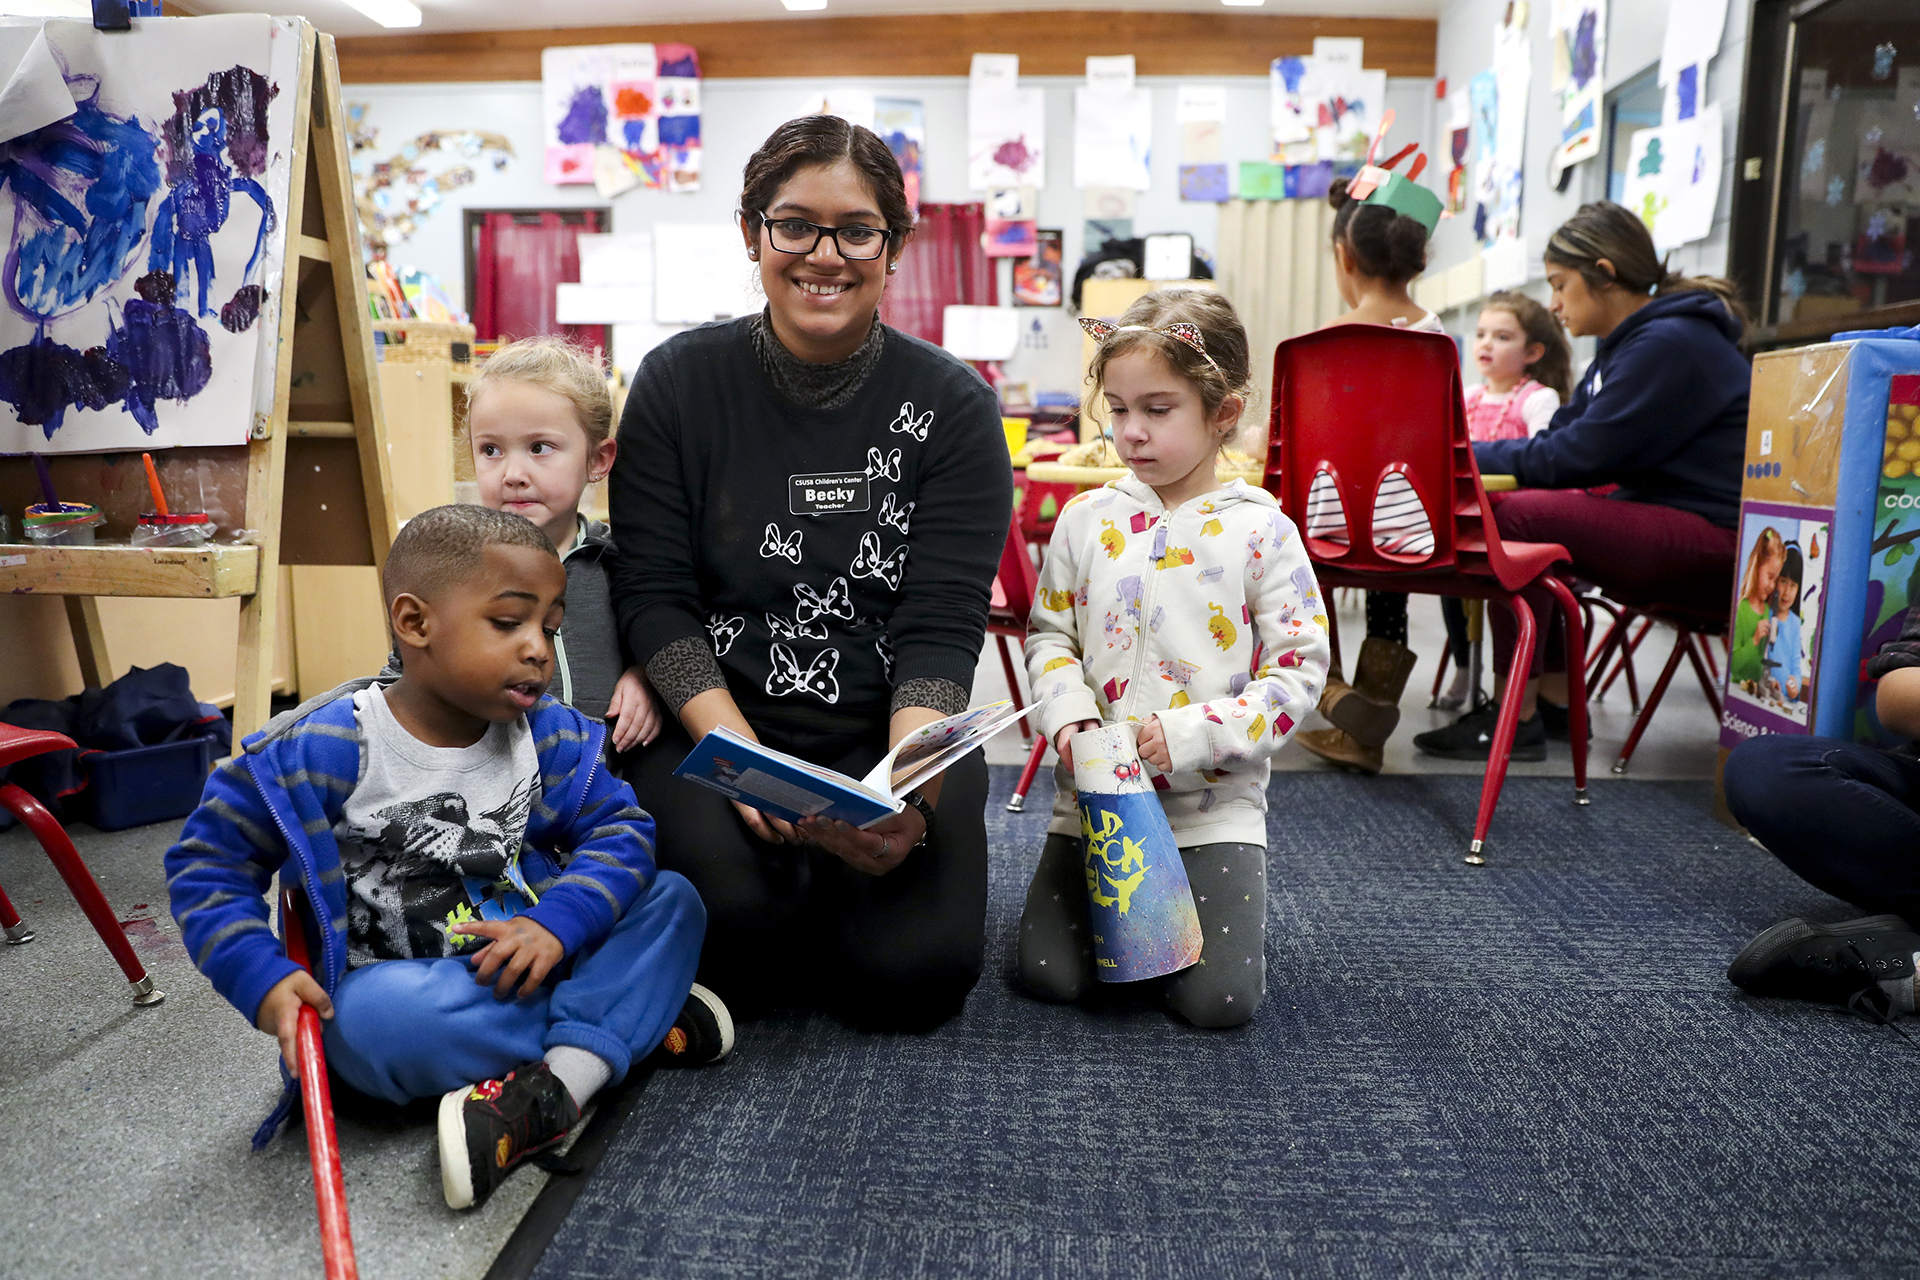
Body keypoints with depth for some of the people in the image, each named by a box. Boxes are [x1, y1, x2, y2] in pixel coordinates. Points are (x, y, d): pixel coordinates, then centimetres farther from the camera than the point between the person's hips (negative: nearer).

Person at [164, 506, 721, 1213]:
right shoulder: (322, 749, -14)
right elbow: (208, 861, -6)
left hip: (528, 957, 4)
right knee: (372, 1018, -38)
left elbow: (619, 829, -5)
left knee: (672, 898, -11)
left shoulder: (548, 733, -4)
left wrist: (556, 923, -23)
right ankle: (634, 1018, -20)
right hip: (400, 984, -3)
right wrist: (262, 977, -19)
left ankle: (554, 1086, -30)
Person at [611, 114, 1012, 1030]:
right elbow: (652, 597, -4)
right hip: (712, 723, 0)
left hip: (892, 734, 1)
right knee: (737, 914, -27)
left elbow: (942, 628, -8)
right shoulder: (678, 383, -1)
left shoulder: (952, 407, -3)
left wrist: (907, 791, -25)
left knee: (911, 971, -18)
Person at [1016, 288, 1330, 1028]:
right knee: (1048, 974, -4)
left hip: (1214, 806, -2)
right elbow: (1050, 635, 8)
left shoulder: (1260, 532, -6)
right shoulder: (1086, 520, 2)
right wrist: (1069, 719, -12)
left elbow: (1298, 672, -7)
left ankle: (1221, 902, 22)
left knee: (1219, 997, -9)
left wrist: (1189, 736, -19)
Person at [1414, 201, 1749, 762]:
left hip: (1712, 538, -10)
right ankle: (1555, 702, 5)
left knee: (1514, 515, -22)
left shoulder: (1668, 344, -16)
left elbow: (1578, 456, -20)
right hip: (1659, 522, 10)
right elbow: (1560, 438, 12)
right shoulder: (1627, 342, 16)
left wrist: (1466, 455, -13)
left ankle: (1517, 718, -16)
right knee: (1497, 505, 5)